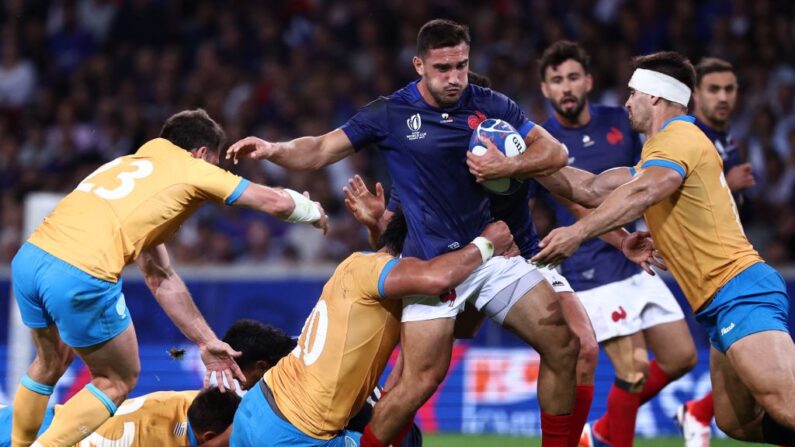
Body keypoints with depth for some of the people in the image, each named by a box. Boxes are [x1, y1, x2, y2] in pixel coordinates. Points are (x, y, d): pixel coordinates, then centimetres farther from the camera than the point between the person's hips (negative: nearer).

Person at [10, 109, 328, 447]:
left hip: (28, 257, 8)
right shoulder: (192, 169, 12)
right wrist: (314, 212, 35)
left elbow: (159, 277, 33)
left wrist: (206, 341, 33)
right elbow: (277, 202, 12)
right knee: (118, 381, 14)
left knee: (51, 362, 34)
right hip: (83, 277, -8)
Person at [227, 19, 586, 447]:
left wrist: (507, 166, -16)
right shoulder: (390, 114, -4)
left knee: (562, 346, -2)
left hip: (492, 252, 4)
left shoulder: (491, 105, 2)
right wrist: (273, 150, -22)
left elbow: (554, 153, 3)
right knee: (422, 379, -14)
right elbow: (318, 151, -3)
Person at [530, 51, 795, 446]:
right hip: (730, 299, 11)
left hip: (737, 291, -11)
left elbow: (642, 192, -27)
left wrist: (578, 232, -33)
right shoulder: (669, 145, 26)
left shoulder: (679, 136, -6)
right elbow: (593, 189, 28)